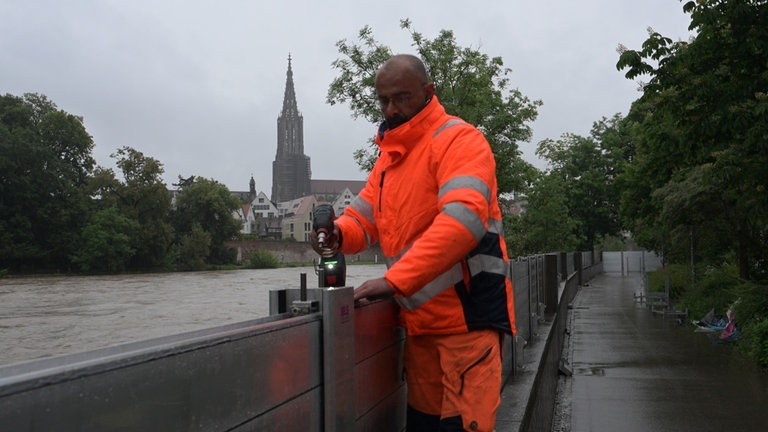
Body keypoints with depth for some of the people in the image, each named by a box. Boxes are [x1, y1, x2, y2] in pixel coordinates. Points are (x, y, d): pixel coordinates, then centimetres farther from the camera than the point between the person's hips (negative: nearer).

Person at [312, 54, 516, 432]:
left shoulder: (457, 139, -10)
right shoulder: (388, 156, 17)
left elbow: (463, 218, -25)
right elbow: (363, 217, 14)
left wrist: (395, 280, -31)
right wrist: (338, 233, -11)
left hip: (467, 316, -8)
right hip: (419, 321, 8)